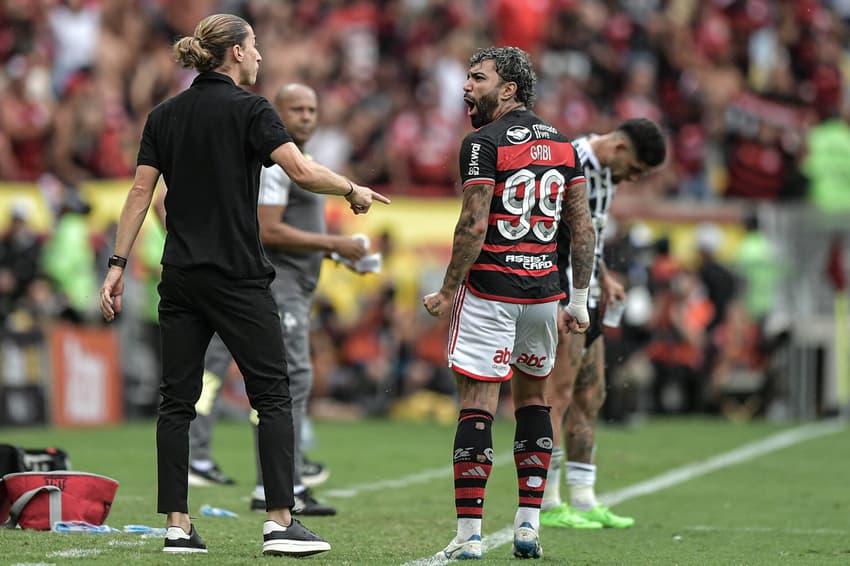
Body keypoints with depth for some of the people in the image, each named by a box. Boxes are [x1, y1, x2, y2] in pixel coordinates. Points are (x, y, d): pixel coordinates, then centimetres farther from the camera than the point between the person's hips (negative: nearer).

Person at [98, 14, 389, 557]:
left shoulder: (165, 115, 9)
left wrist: (119, 265, 6)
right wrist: (353, 190, -3)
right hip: (237, 277, -5)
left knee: (177, 399, 7)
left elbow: (140, 193, 5)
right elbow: (301, 170, -18)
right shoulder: (249, 109, -7)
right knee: (272, 394, 0)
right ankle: (280, 522, -6)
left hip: (180, 277, 5)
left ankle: (177, 525, 2)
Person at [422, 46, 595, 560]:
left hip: (489, 291, -6)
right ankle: (529, 527, 16)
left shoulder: (483, 144, -9)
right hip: (542, 289, 6)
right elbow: (583, 227, 10)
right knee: (533, 398, 20)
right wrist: (580, 299, 15)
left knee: (477, 408, -4)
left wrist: (448, 292, -7)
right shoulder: (561, 144, 11)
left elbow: (474, 227, -15)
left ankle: (469, 535, -5)